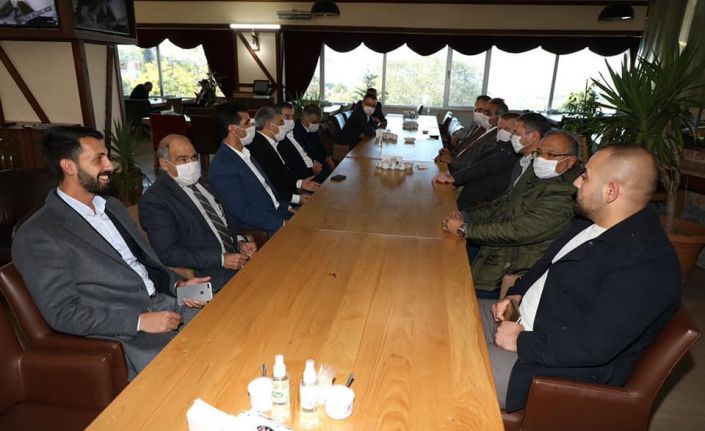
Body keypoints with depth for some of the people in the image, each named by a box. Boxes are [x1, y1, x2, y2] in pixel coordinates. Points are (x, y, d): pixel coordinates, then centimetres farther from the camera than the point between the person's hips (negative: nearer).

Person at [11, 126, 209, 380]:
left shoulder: (113, 207, 15)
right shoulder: (36, 236, -9)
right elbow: (63, 313, -12)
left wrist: (178, 285, 1)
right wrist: (140, 321, -19)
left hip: (164, 305, 7)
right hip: (127, 336, -7)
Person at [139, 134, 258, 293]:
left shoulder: (200, 182, 13)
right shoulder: (154, 200, -9)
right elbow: (168, 253, -15)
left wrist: (240, 241, 1)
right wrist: (221, 259, -18)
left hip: (236, 256, 8)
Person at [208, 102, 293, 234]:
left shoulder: (244, 154, 9)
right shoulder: (222, 168, -18)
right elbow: (241, 211, -20)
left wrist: (287, 207, 5)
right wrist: (281, 223, -20)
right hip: (261, 231, -8)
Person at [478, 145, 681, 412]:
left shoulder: (647, 265, -26)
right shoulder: (590, 222, 4)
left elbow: (593, 345, -29)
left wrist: (521, 341, -21)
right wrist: (517, 294, 2)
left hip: (569, 368, -9)